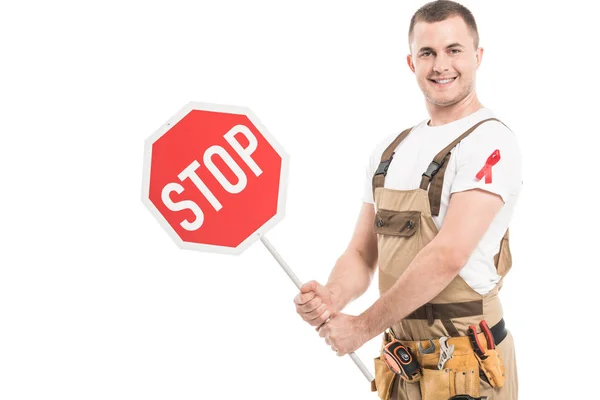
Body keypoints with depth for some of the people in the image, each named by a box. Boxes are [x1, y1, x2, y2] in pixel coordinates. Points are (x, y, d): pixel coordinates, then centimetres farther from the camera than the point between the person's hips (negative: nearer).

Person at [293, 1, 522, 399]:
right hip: (401, 365, 6)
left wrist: (364, 325, -16)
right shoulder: (390, 151, 11)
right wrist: (333, 298, -12)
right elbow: (361, 254, 11)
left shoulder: (490, 142, -13)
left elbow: (449, 255, -23)